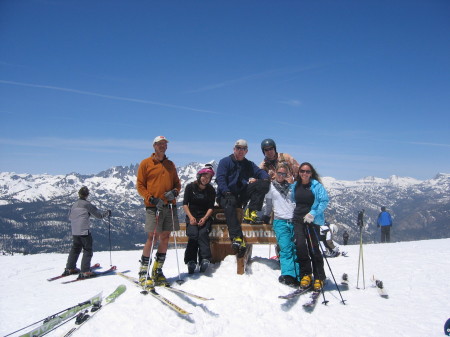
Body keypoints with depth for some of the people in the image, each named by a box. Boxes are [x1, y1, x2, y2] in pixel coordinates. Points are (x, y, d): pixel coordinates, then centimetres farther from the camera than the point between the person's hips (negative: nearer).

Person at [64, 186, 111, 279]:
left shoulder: (74, 205, 8)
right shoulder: (87, 204, -9)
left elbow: (70, 217, 23)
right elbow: (99, 215, -7)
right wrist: (107, 213, 11)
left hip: (74, 232, 7)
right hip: (84, 231, -6)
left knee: (75, 249, 22)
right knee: (87, 251, 0)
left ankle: (69, 268, 27)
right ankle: (85, 272, -6)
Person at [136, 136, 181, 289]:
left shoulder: (171, 165, 18)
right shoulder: (145, 164, 4)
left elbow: (177, 183, 20)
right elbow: (139, 185, 1)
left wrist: (175, 192, -2)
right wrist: (152, 199, -12)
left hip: (170, 206, 5)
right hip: (153, 206, -4)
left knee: (165, 237, 4)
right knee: (152, 237, -10)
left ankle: (158, 270, 16)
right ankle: (143, 272, 2)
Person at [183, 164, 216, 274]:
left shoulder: (211, 190, 6)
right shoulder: (190, 187, 2)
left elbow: (211, 207, 2)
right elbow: (185, 204, 1)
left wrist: (204, 218, -15)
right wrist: (190, 217, -13)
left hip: (205, 217, 1)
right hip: (192, 216, 0)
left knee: (203, 233, -27)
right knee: (193, 234, -26)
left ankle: (205, 260, -32)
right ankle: (191, 261, -28)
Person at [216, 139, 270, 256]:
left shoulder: (249, 164, 18)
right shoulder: (225, 162, 3)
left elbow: (260, 172, 5)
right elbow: (220, 179, -9)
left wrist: (266, 178, -21)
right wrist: (227, 193, -26)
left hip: (241, 195, 4)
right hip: (226, 194, -4)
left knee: (263, 184, -14)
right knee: (229, 204, -40)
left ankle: (252, 211, -21)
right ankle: (237, 237, -47)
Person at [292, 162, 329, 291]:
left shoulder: (316, 185, -3)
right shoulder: (295, 186, 10)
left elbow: (324, 201, -9)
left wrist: (313, 214, -19)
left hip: (312, 220, -3)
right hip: (298, 220, 3)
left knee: (314, 248, -1)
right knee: (300, 245, -10)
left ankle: (319, 278, 12)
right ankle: (305, 274, 6)